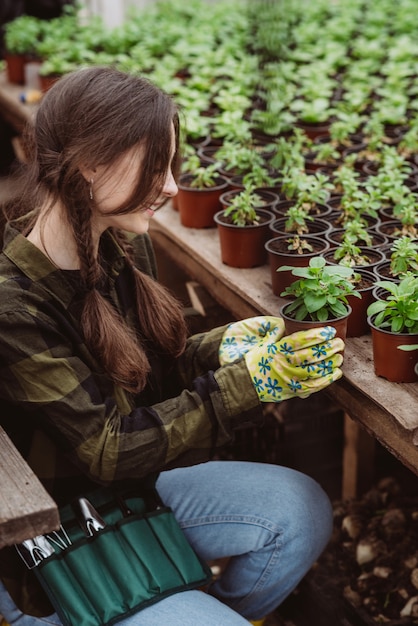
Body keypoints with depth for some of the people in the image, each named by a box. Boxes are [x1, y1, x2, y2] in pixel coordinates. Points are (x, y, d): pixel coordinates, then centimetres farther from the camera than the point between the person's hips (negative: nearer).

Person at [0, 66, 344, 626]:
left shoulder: (124, 247, -5)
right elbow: (108, 451, -25)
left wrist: (230, 345, -13)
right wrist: (252, 382, -27)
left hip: (133, 483, 7)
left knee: (301, 509, -9)